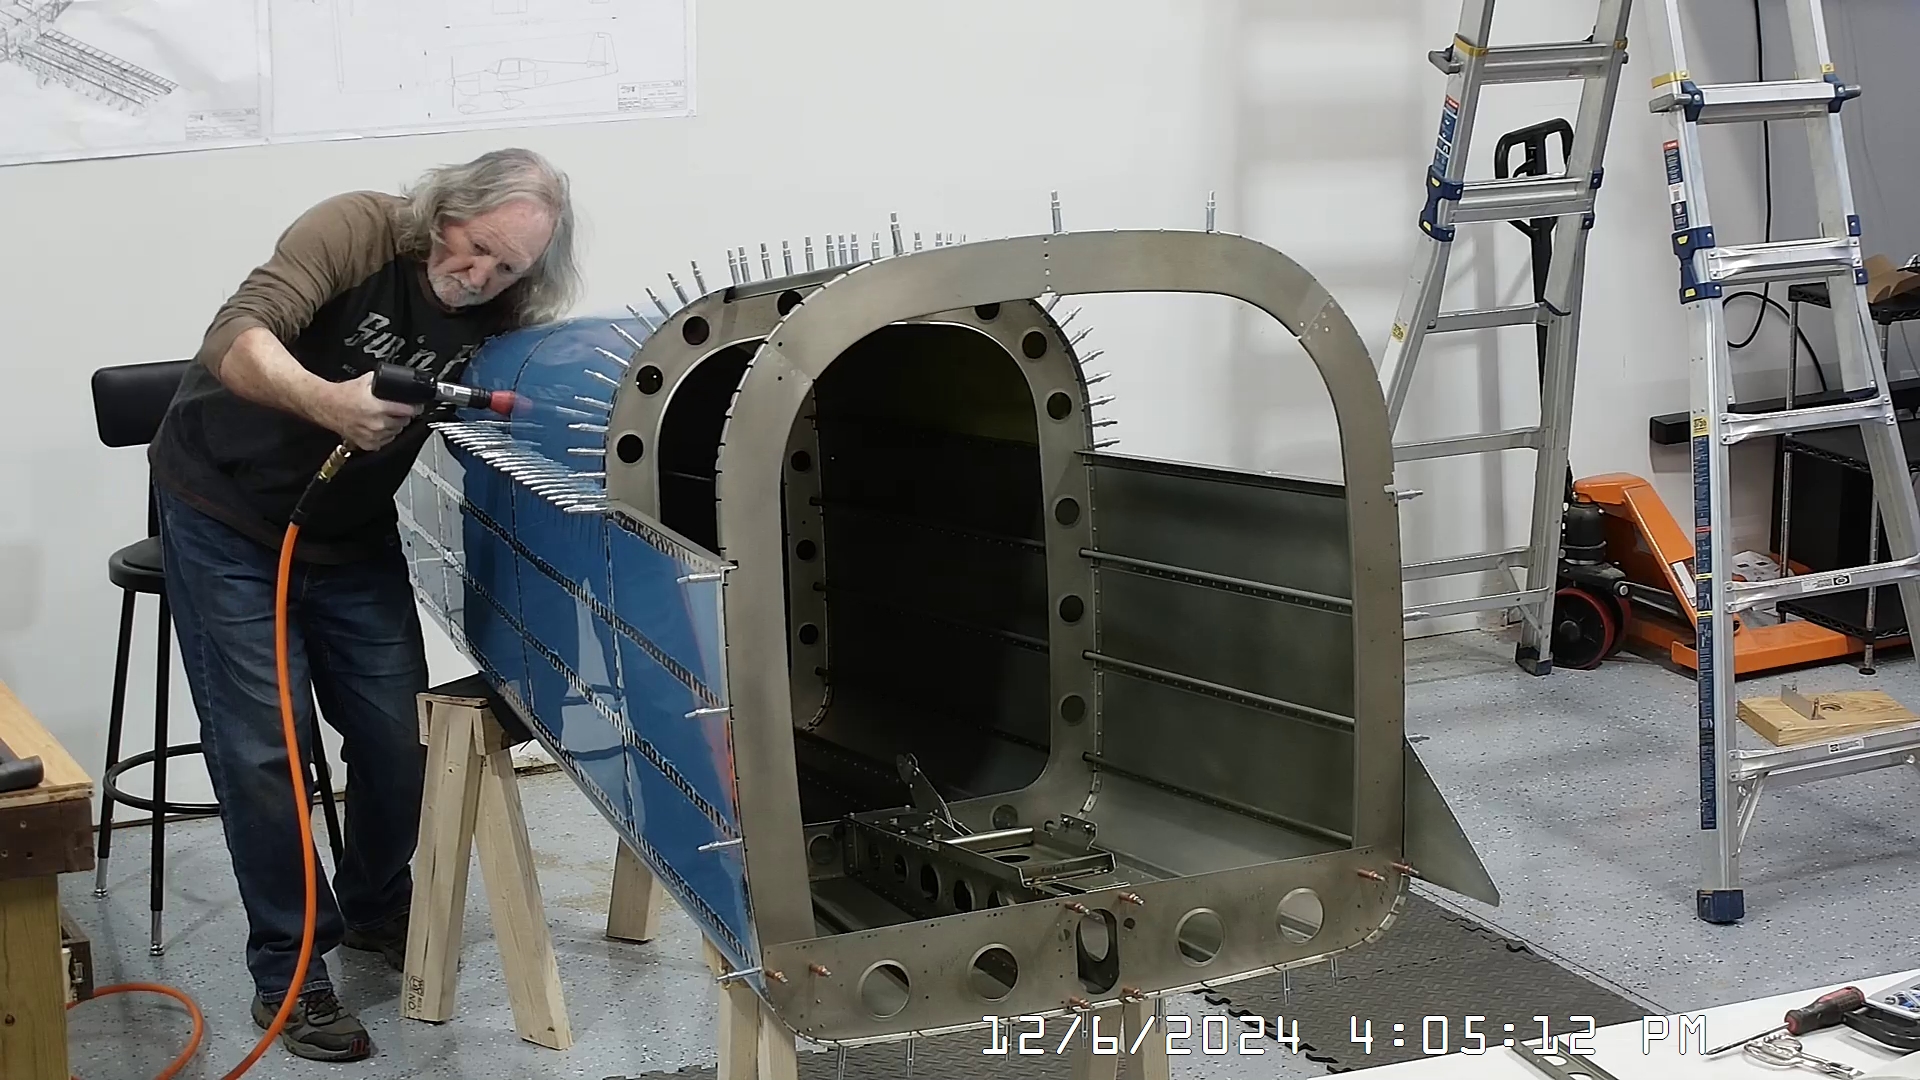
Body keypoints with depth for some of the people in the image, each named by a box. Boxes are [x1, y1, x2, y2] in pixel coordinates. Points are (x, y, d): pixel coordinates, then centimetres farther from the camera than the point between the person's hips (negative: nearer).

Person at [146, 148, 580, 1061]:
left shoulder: (499, 322, -9)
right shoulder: (360, 231, -23)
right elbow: (236, 339, -34)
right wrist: (327, 402, -52)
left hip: (353, 537, 5)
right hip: (224, 516, -4)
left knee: (400, 736, 4)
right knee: (264, 747, -5)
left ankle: (376, 910, 30)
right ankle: (287, 969, 9)